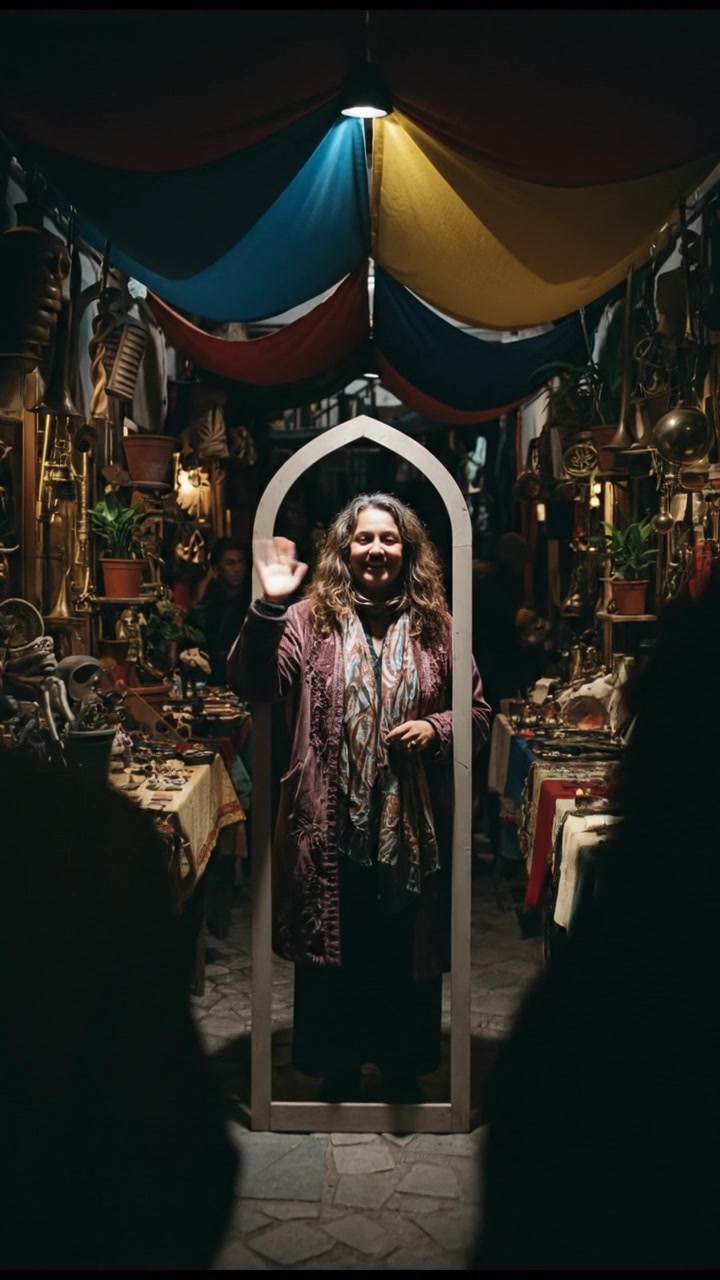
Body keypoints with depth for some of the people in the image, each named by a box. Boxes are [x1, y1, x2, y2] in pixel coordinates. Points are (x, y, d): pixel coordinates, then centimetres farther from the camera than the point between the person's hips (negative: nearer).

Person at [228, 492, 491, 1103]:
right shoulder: (311, 618, 0)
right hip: (332, 823, -1)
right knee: (332, 946, 11)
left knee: (407, 949, 13)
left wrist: (435, 729, -11)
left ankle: (404, 1065, 34)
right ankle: (338, 1066, 32)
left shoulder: (435, 625, 4)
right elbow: (254, 684, -13)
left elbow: (478, 712, 9)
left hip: (413, 823, 1)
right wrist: (270, 605, -23)